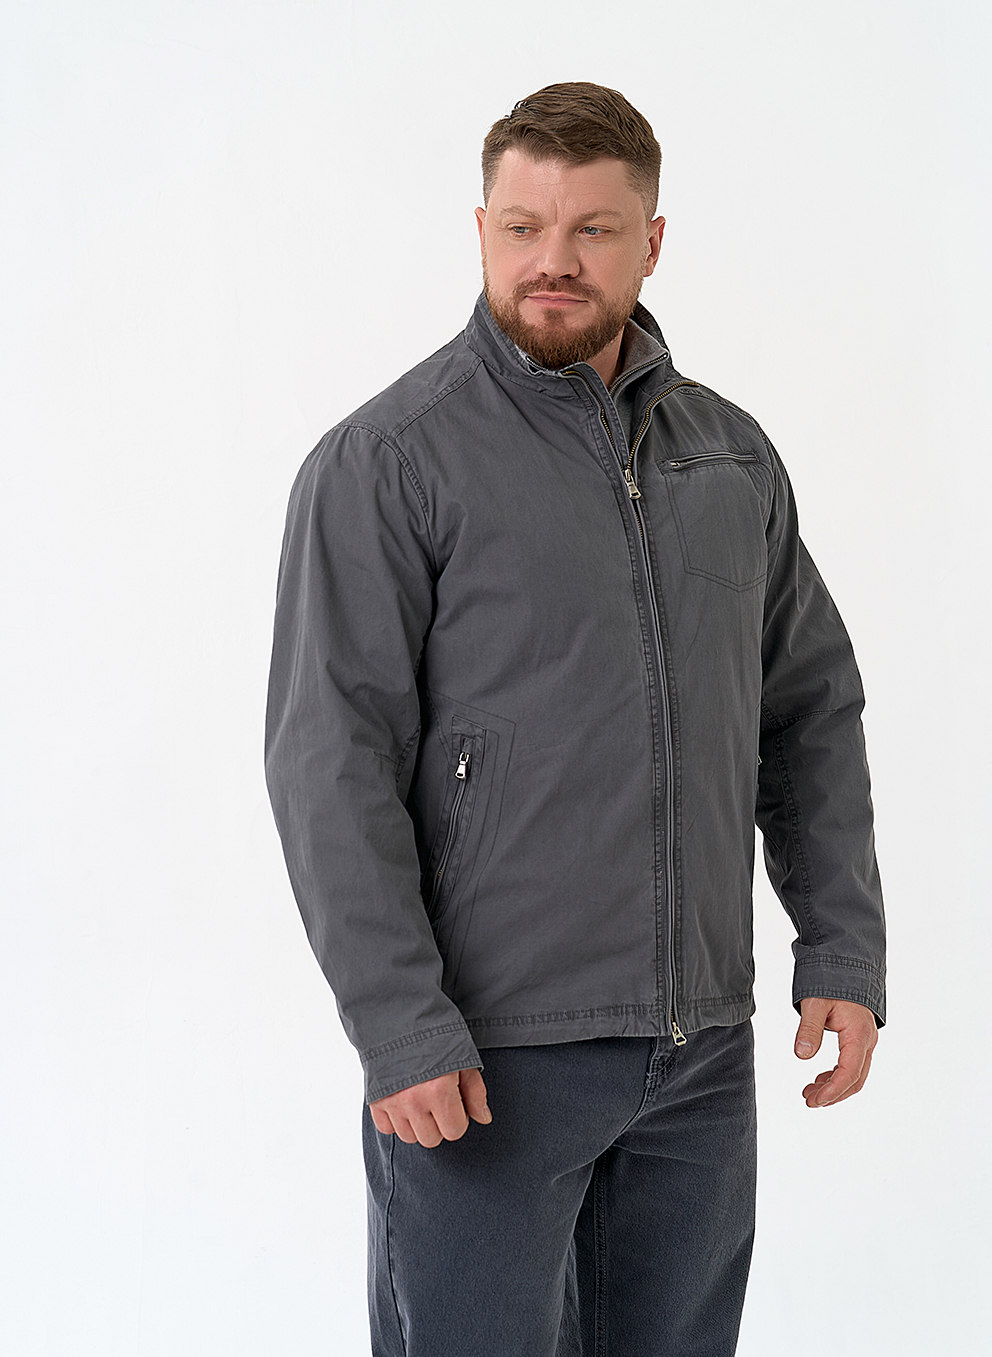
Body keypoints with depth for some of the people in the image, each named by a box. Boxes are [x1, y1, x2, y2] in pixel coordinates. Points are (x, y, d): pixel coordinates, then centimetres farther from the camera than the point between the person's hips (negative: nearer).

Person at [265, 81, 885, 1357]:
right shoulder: (383, 463, -7)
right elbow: (331, 760, -12)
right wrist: (401, 1030, -17)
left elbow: (811, 711, 15)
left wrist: (845, 950, 7)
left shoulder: (732, 454, 10)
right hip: (483, 1056, -5)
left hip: (703, 1052, 5)